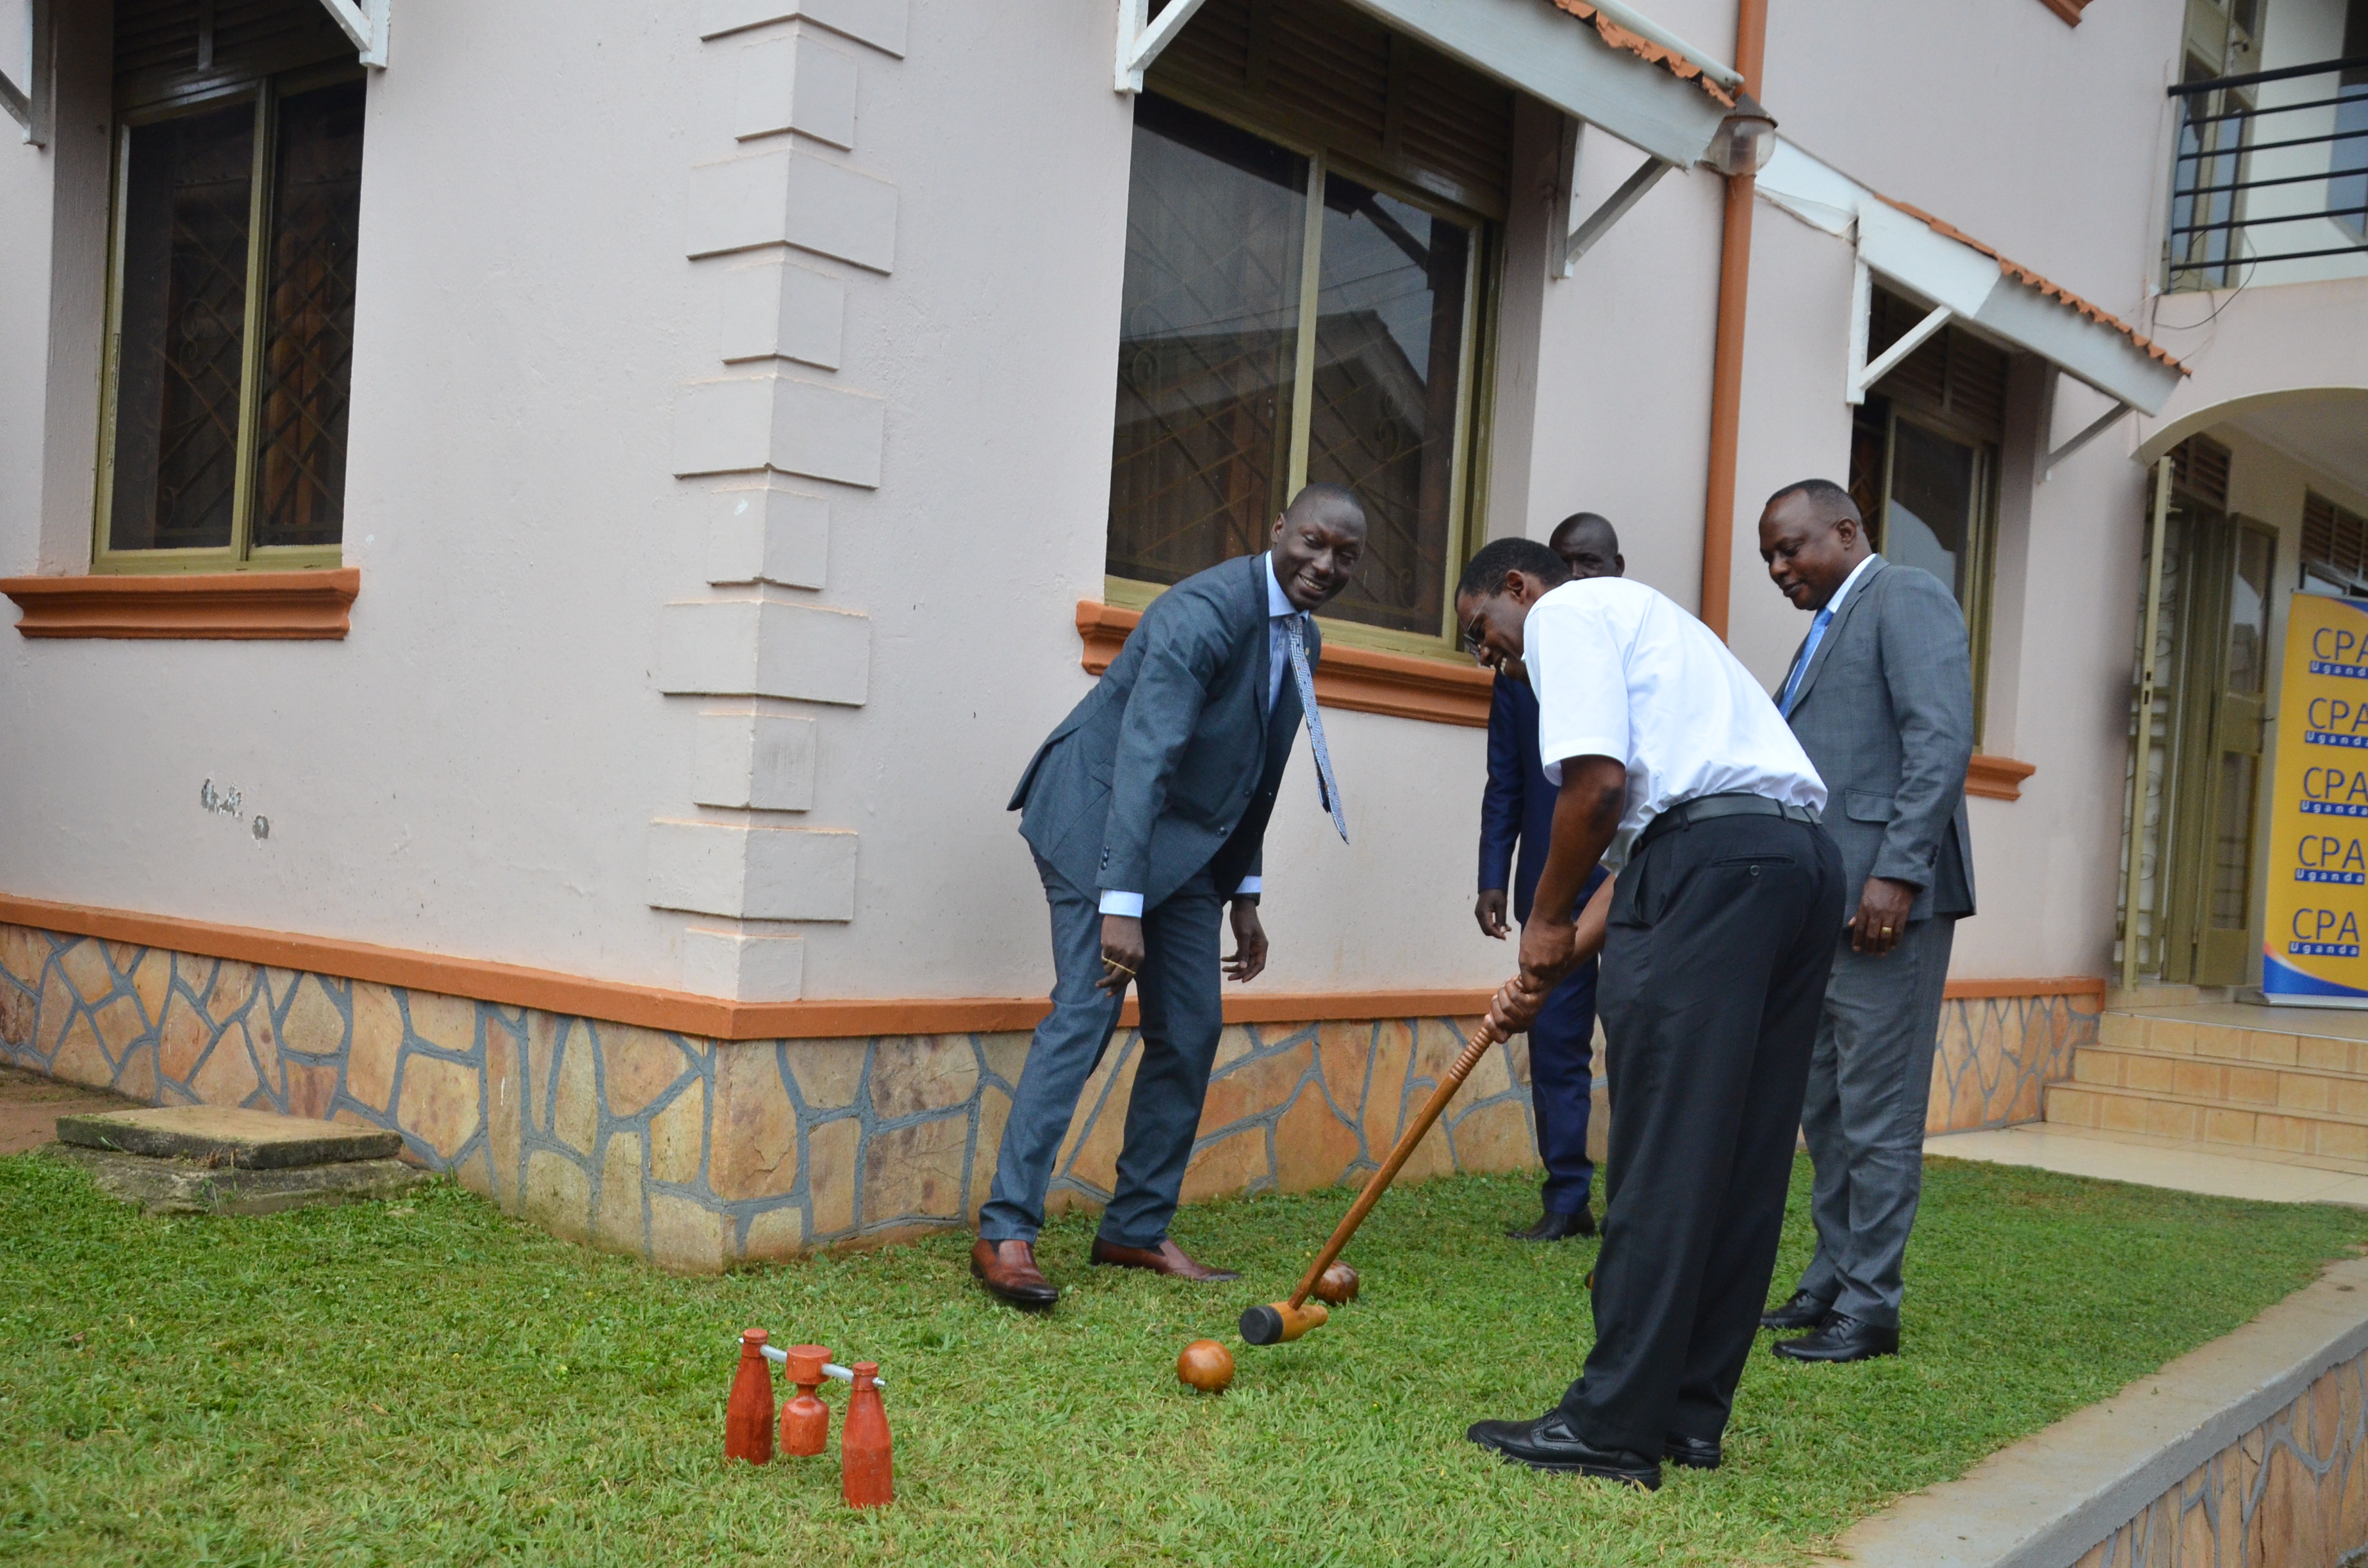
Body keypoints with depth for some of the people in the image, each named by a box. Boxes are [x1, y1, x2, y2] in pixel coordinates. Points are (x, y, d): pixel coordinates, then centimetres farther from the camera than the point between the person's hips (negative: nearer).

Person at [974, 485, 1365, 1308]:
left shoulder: (1303, 640, 7)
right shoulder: (1204, 612, -22)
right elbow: (1143, 756, -31)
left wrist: (1243, 894, 14)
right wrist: (1120, 905, -37)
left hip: (1185, 840, 9)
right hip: (1099, 817, -9)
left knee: (1190, 1032, 4)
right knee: (1084, 1013, -16)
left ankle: (1137, 1229, 14)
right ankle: (1005, 1233, -12)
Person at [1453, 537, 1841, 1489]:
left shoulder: (1567, 611, 5)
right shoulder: (1639, 622, 33)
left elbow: (1597, 783, -11)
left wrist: (1546, 922, 3)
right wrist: (1555, 967, 19)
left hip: (1716, 858, -10)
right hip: (1805, 859, 10)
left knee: (1664, 1158, -7)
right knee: (1741, 1159, 9)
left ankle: (1615, 1428, -3)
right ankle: (1690, 1417, 16)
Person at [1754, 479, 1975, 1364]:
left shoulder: (1908, 598, -4)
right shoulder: (1828, 628, 23)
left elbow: (1943, 740, -16)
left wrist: (1898, 872, -22)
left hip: (1887, 899, -9)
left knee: (1876, 1114, -3)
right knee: (1824, 1110, 13)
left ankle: (1869, 1308, 4)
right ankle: (1829, 1285, 23)